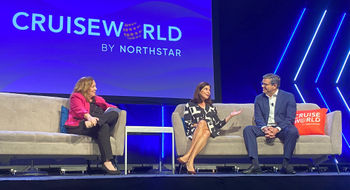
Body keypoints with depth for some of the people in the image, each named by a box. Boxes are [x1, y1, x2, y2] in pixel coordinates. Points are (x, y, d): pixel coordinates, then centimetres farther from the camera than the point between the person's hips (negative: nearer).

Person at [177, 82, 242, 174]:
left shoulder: (211, 107, 29)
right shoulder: (190, 105, 18)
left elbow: (218, 124, 19)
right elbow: (187, 123, 4)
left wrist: (230, 115, 11)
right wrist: (199, 125, -11)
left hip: (211, 131, 2)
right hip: (194, 132, -2)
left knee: (206, 132, -35)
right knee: (202, 122, -36)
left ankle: (187, 157, -50)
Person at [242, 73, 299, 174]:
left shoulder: (288, 97, 2)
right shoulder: (259, 98, 12)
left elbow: (290, 118, -6)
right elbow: (258, 118, 4)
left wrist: (277, 129, -22)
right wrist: (265, 128, -19)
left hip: (281, 128, -2)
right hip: (265, 128, 3)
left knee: (293, 131, -35)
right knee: (247, 129, -24)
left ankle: (285, 164, -26)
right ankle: (255, 164, -32)